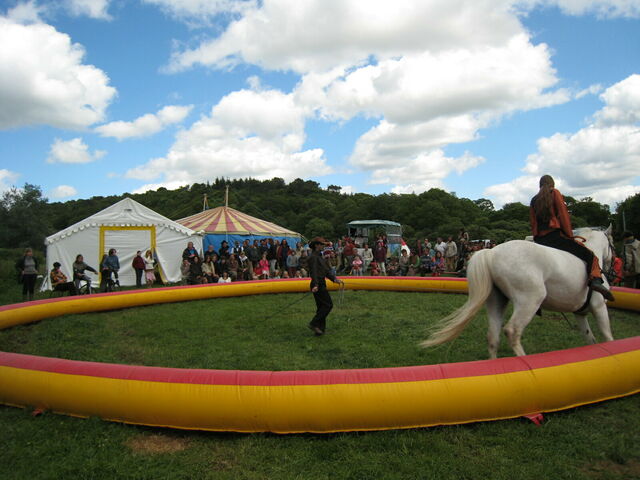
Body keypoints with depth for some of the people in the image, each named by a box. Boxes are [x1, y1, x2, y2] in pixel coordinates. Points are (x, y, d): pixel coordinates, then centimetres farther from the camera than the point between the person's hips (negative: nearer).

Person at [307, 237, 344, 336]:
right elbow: (313, 272, -24)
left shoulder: (319, 256, 19)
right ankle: (314, 323, -7)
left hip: (321, 284, 10)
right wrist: (315, 285, -33)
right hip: (318, 285, -10)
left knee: (321, 307, 11)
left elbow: (326, 270, 22)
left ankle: (320, 329, 15)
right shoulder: (313, 257, -12)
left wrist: (335, 279, 13)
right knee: (328, 305, -9)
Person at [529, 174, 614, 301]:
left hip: (539, 240, 6)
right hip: (555, 235, -5)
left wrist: (537, 240, 17)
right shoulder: (555, 193, 5)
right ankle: (596, 280, -28)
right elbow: (563, 214, -1)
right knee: (590, 256, -4)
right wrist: (570, 235, 4)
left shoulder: (533, 201, 18)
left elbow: (533, 223, 14)